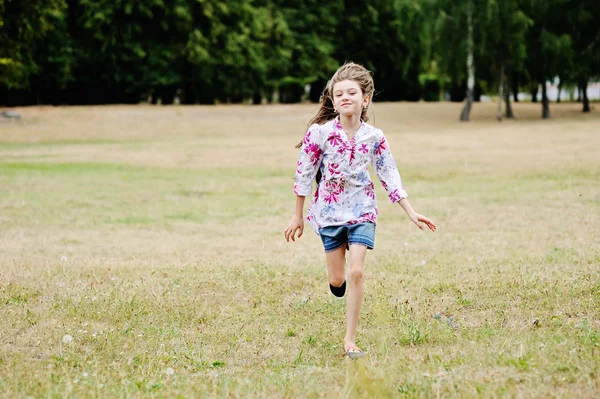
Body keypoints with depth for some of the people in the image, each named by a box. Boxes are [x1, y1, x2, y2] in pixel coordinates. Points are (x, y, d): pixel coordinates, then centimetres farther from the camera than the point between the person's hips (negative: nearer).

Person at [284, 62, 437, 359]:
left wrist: (412, 214, 0)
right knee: (337, 281, 3)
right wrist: (297, 216, 2)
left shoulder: (374, 137, -6)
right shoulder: (319, 133, -12)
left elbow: (390, 177, 2)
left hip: (361, 211, 0)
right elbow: (304, 175, -3)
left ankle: (350, 341, -2)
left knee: (356, 272, -10)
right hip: (329, 211, 0)